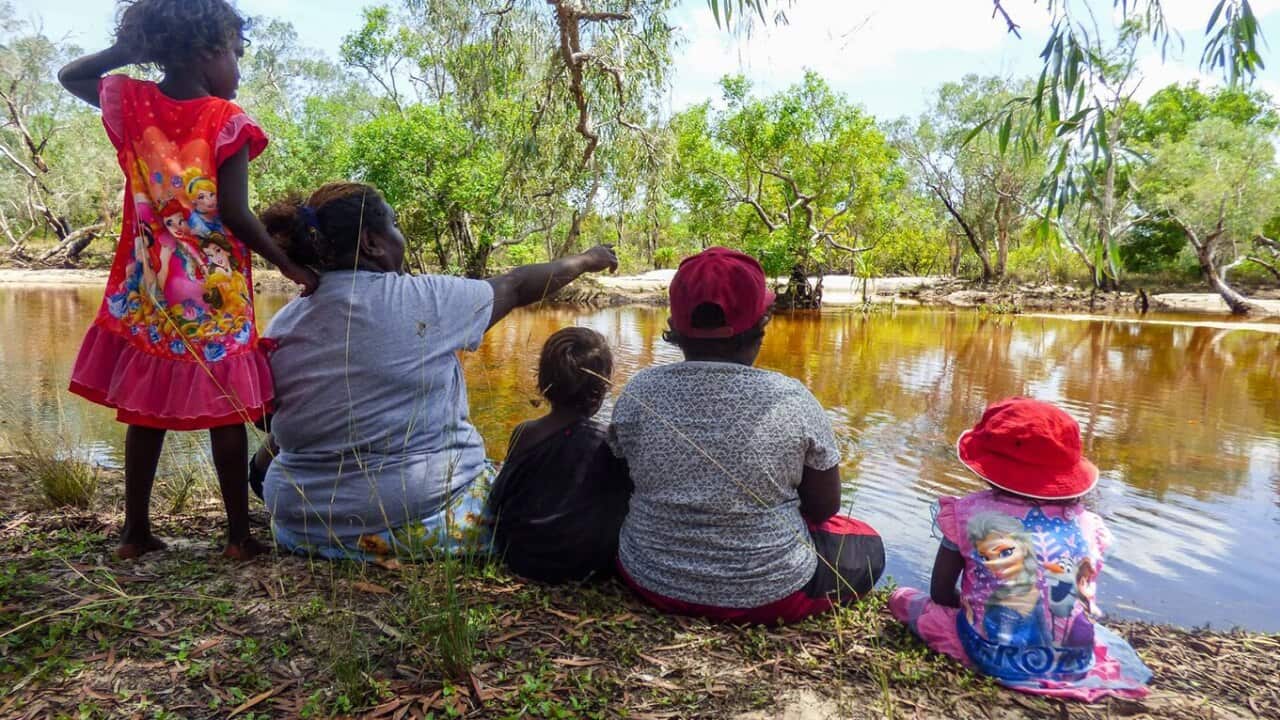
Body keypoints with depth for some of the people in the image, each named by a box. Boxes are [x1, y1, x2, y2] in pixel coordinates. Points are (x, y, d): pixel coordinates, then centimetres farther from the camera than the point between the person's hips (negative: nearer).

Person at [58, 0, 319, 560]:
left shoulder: (127, 102, 3)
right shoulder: (226, 121, -10)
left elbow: (69, 75, 25)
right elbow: (235, 214, -15)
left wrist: (133, 47, 17)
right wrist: (287, 264, -6)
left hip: (144, 289, 5)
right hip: (214, 292, -4)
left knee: (145, 410, 13)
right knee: (226, 414, 4)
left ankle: (136, 532, 22)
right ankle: (238, 535, 11)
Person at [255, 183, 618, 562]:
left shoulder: (280, 327, 0)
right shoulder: (423, 298, -13)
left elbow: (282, 431, 10)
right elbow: (515, 286, 2)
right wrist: (585, 260, 19)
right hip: (421, 524, -4)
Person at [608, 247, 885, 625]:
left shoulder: (638, 392, -13)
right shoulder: (791, 400, -20)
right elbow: (824, 507, -7)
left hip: (652, 579, 1)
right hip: (768, 593, 0)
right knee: (867, 546, 26)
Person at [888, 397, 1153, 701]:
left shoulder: (969, 513, -8)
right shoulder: (1089, 525, 0)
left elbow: (941, 593, -2)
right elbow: (1083, 602, 8)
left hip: (993, 655, -4)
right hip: (1073, 663, 4)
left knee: (901, 596, 13)